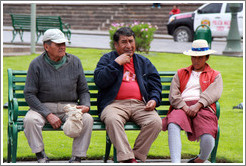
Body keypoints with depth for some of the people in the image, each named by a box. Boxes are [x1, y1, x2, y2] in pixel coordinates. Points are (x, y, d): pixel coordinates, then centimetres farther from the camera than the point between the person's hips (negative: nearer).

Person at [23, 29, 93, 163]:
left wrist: (86, 105, -10)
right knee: (30, 120, -33)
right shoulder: (36, 65, -4)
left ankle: (77, 158, -17)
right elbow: (29, 94, -7)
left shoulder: (74, 62, 6)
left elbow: (83, 90, 13)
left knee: (87, 119, -27)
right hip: (43, 106, -2)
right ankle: (41, 156, -17)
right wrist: (48, 115, -17)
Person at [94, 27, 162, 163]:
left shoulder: (144, 62, 25)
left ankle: (137, 156, -19)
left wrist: (154, 100, 1)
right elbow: (99, 81, -1)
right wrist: (117, 63, -3)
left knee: (155, 122, -28)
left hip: (140, 104, 3)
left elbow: (155, 84, 22)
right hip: (115, 104, -3)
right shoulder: (107, 59, 16)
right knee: (112, 120, -38)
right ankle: (127, 158, -41)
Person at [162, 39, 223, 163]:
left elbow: (213, 93, 5)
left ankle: (200, 160, -2)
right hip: (182, 107, 1)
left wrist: (198, 105, -14)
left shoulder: (215, 76, 26)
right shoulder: (180, 74, 31)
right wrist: (184, 107, -7)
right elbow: (173, 95, 15)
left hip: (203, 107, -1)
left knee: (208, 138, -33)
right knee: (173, 126, -37)